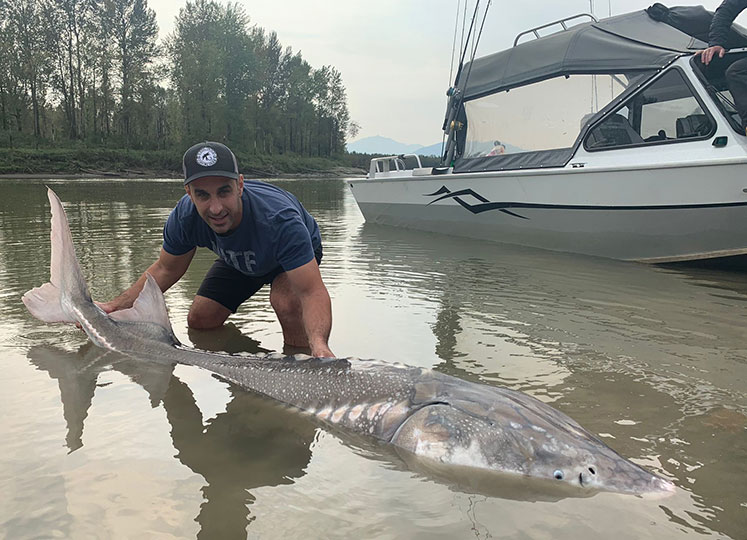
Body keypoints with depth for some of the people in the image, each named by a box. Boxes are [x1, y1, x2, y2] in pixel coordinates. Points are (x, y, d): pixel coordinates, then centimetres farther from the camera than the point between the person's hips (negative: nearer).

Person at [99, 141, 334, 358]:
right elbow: (165, 269, -8)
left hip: (299, 253, -4)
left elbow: (312, 292, -46)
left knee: (286, 302, -34)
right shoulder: (184, 217, -29)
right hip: (239, 259, 5)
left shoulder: (280, 220, -45)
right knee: (199, 320, 2)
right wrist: (115, 306, -17)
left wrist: (318, 344, -65)